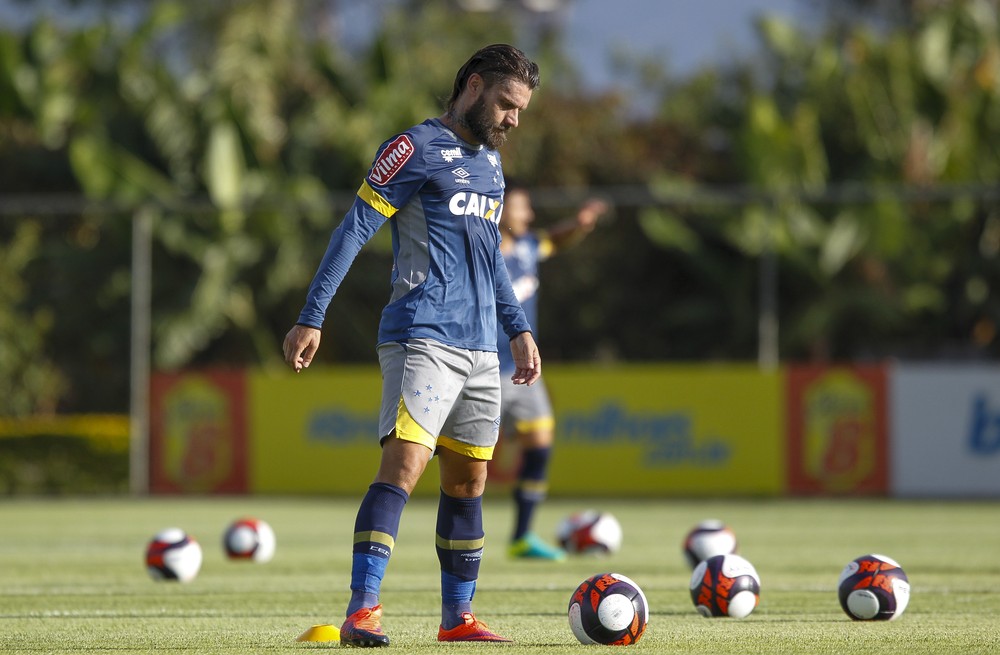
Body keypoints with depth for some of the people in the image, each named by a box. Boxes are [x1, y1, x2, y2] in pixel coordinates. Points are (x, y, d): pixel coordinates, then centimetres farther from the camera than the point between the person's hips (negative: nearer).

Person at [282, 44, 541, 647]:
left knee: (468, 482, 11)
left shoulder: (492, 164, 19)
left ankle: (458, 617, 19)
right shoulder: (418, 148, -5)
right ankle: (362, 613, -24)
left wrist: (520, 329, 25)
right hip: (424, 340, -8)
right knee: (404, 466, -19)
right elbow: (355, 228, -9)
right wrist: (312, 319, -15)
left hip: (481, 349, 8)